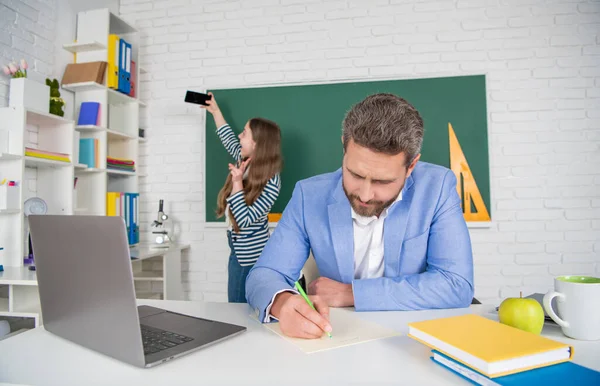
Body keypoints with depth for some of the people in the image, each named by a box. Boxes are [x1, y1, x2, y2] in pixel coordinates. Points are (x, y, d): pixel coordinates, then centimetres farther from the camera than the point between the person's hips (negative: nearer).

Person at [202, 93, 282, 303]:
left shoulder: (271, 182, -22)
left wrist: (237, 182, -26)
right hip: (238, 250, 8)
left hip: (252, 256, -8)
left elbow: (245, 220, -24)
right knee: (235, 308, 18)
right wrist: (215, 110, 26)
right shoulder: (245, 161, -1)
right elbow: (229, 139, 20)